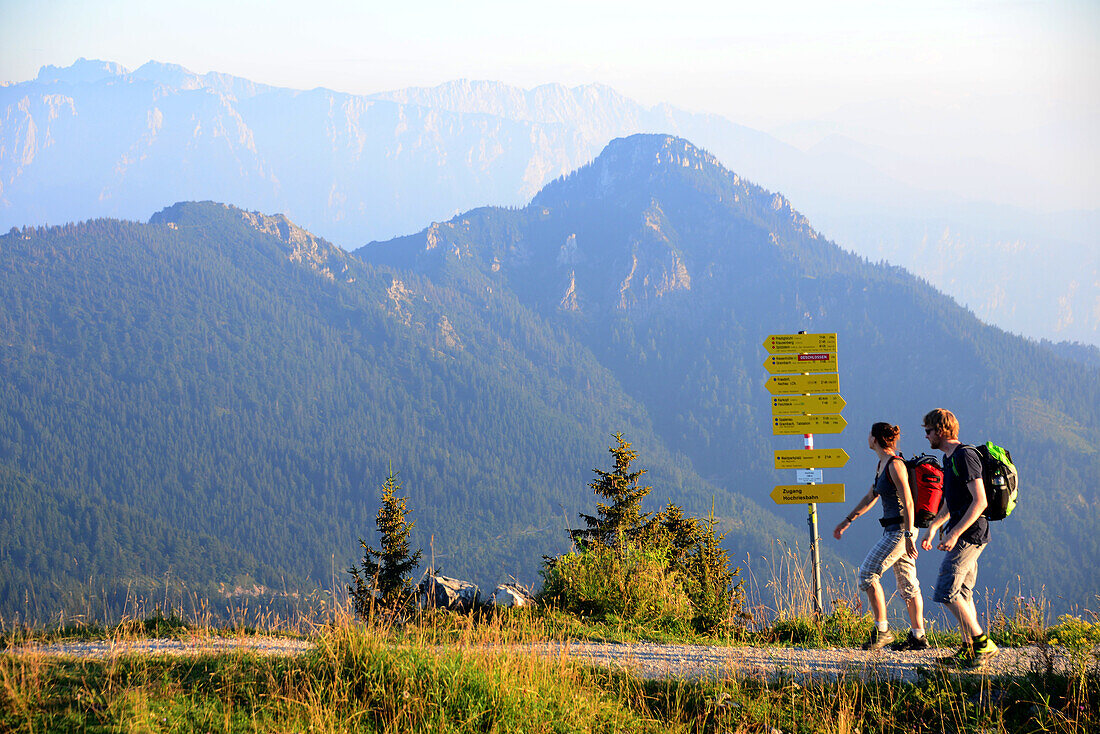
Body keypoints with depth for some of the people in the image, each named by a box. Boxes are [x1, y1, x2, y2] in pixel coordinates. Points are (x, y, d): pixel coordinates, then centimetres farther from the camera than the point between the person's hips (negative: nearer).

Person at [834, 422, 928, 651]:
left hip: (900, 529, -10)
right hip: (893, 530, 10)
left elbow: (908, 502, -19)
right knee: (906, 582, 9)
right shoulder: (882, 465, 14)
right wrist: (847, 520, 30)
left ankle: (882, 630, -7)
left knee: (868, 573, -10)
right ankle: (918, 636, 12)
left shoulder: (895, 465, -15)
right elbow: (870, 497, 26)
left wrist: (908, 535, -24)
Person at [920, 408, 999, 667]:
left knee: (946, 592, -12)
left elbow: (980, 501, -22)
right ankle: (968, 650, 14)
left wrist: (954, 534, -25)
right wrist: (933, 527, 24)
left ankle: (983, 643, -9)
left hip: (970, 534, -10)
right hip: (960, 532, 10)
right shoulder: (949, 458, 16)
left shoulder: (965, 456, -16)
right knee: (962, 594, 11)